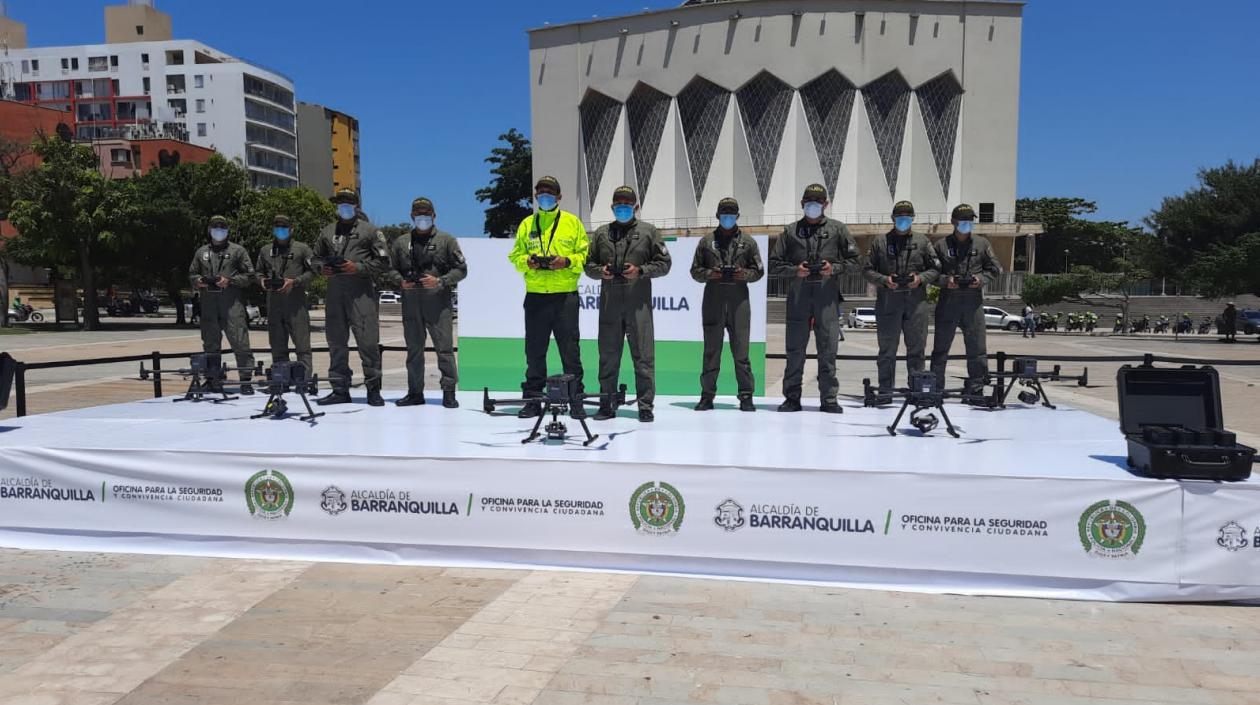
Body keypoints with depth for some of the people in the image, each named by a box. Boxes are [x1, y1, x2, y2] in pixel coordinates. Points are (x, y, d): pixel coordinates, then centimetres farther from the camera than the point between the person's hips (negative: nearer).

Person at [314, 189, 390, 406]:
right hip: (335, 291, 5)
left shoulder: (369, 230, 4)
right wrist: (322, 268, 6)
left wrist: (358, 267, -11)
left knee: (368, 340, -6)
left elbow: (383, 261, -1)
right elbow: (316, 257, 28)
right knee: (336, 341, 8)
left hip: (361, 292, -5)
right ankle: (340, 389, 16)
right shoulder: (328, 232, 18)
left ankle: (373, 389, 2)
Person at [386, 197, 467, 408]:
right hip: (411, 302, 3)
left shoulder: (446, 240, 5)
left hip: (439, 302, -3)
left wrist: (440, 282, -11)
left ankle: (449, 392, 1)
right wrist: (400, 281, -2)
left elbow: (461, 269, 2)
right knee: (414, 349, 9)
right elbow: (392, 269, 19)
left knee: (445, 348, -5)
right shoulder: (401, 242, 15)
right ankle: (415, 392, 17)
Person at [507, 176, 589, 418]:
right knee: (534, 350, 6)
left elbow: (584, 254, 3)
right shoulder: (527, 224, 13)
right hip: (535, 296, 2)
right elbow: (515, 255, 13)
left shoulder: (572, 222, 7)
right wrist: (527, 262, -7)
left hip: (565, 295, -2)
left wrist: (568, 261, -14)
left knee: (569, 349, 2)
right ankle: (533, 399, 14)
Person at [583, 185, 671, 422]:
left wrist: (641, 271, -11)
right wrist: (600, 271, -4)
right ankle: (606, 404, 16)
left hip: (638, 303, -3)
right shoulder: (601, 233, 14)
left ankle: (645, 405, 5)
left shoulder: (648, 231, 6)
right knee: (608, 356, 8)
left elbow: (664, 263, 4)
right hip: (609, 303, 3)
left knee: (643, 356, -1)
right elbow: (589, 265, 17)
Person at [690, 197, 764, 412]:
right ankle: (707, 394, 10)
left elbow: (759, 270, 11)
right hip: (713, 300, 1)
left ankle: (746, 395, 5)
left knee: (741, 350, -1)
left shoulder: (748, 242, 10)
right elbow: (695, 270, 12)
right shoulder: (706, 241, 11)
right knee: (711, 350, 4)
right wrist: (709, 274, -8)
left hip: (739, 300, -1)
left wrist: (745, 274, -9)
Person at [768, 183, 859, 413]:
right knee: (795, 348, 2)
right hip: (798, 296, 1)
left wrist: (835, 268, -8)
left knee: (828, 349, 0)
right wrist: (794, 270, -7)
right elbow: (775, 264, 10)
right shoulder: (790, 231, 13)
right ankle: (792, 397, 9)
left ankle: (829, 398, 6)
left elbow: (854, 260, 9)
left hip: (827, 294, 0)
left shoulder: (837, 229, 12)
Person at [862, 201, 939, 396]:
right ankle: (885, 390, 10)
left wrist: (921, 278, -6)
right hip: (888, 301, -1)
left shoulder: (922, 241, 11)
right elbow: (868, 270, 7)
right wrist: (884, 280, -10)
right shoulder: (880, 241, 8)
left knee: (916, 348, 4)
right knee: (887, 349, 3)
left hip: (916, 301, 1)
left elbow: (935, 269, 12)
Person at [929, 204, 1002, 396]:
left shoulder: (982, 243, 9)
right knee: (941, 348, 3)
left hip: (973, 301, 2)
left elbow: (995, 270, 12)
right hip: (947, 301, -1)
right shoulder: (941, 245, 4)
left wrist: (981, 278, -6)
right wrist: (945, 280, -12)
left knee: (977, 350, 4)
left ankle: (976, 390, 12)